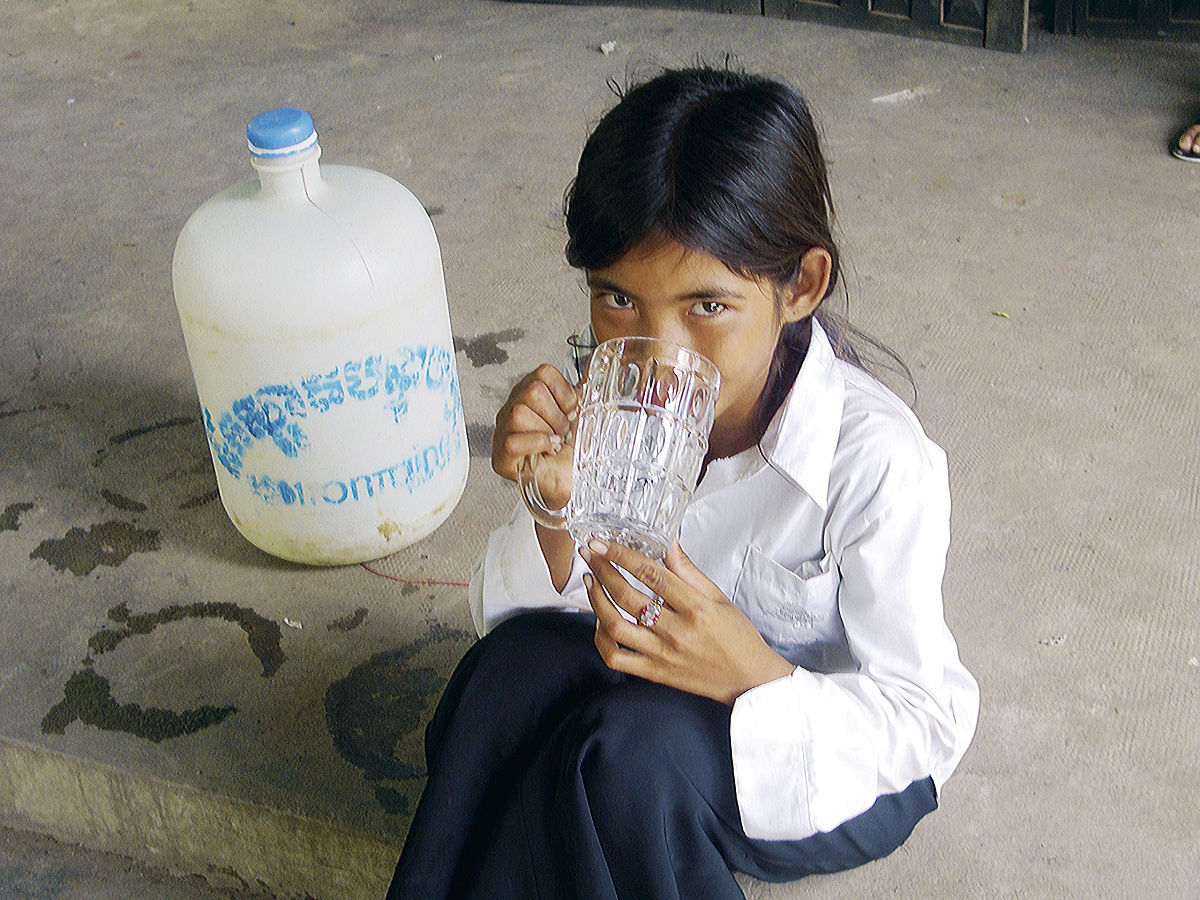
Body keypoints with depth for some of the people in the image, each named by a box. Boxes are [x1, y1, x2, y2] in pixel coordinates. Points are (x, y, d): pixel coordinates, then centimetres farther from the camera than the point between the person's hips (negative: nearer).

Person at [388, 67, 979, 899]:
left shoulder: (877, 461, -28)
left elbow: (931, 721, -20)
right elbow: (508, 612, -6)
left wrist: (754, 676, -38)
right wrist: (558, 511, -28)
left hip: (831, 761, -4)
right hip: (675, 696, 4)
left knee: (632, 740, -32)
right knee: (518, 659, -25)